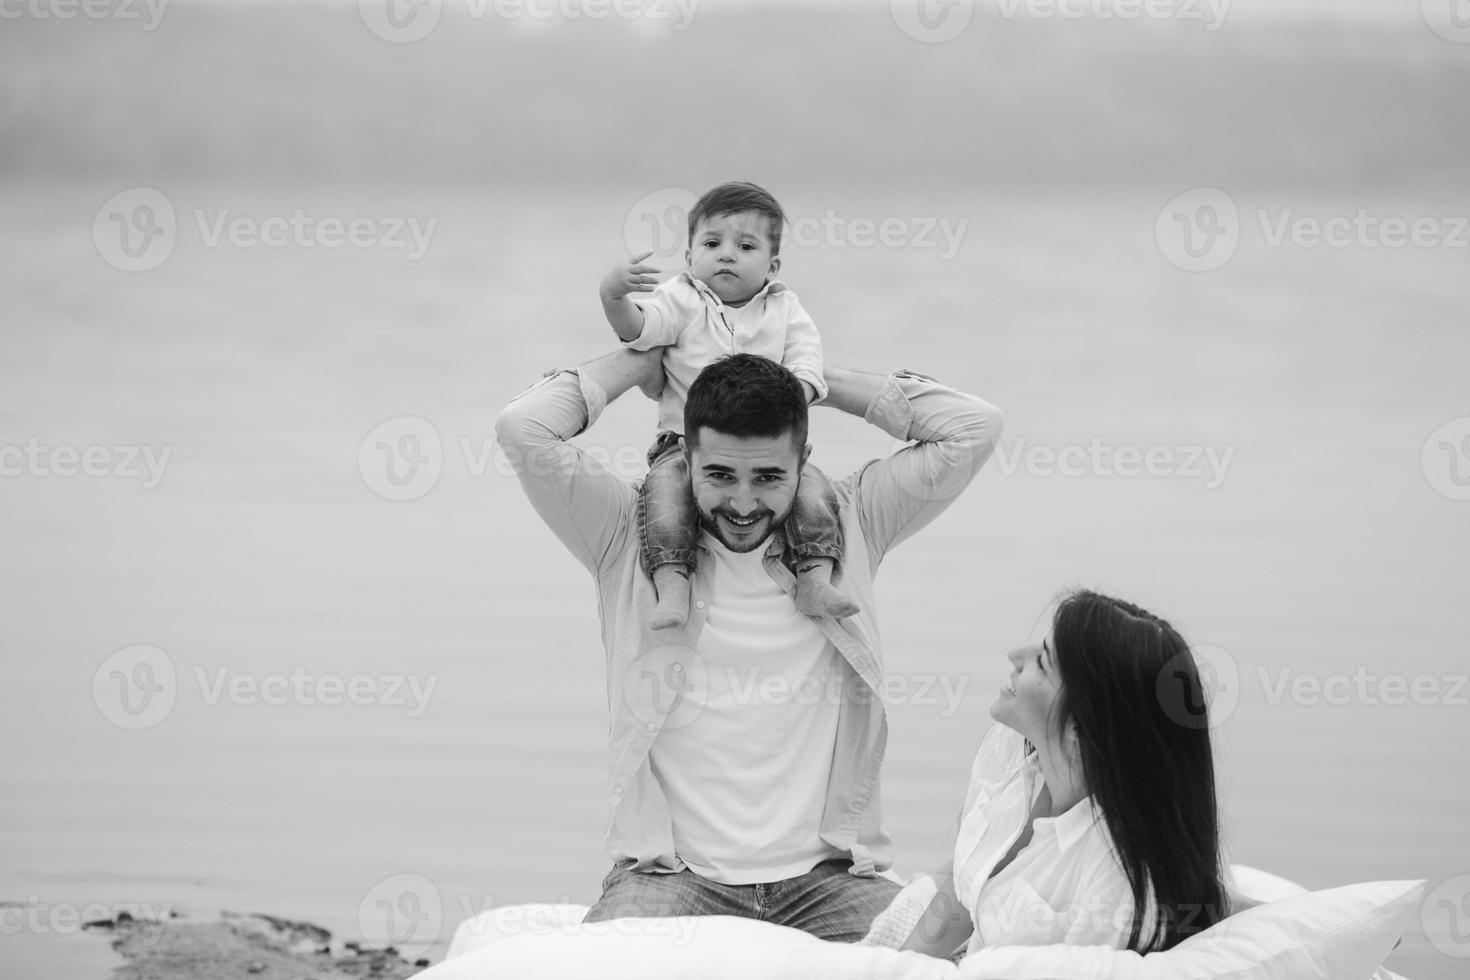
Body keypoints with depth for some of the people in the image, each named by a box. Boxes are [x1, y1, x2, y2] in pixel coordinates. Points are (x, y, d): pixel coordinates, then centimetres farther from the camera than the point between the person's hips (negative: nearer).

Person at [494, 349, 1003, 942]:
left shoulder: (848, 527, 12)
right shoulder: (630, 538, 6)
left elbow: (972, 427, 8)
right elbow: (524, 428, -4)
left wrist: (816, 380, 11)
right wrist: (643, 362, 9)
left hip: (827, 878, 2)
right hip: (670, 873, -1)